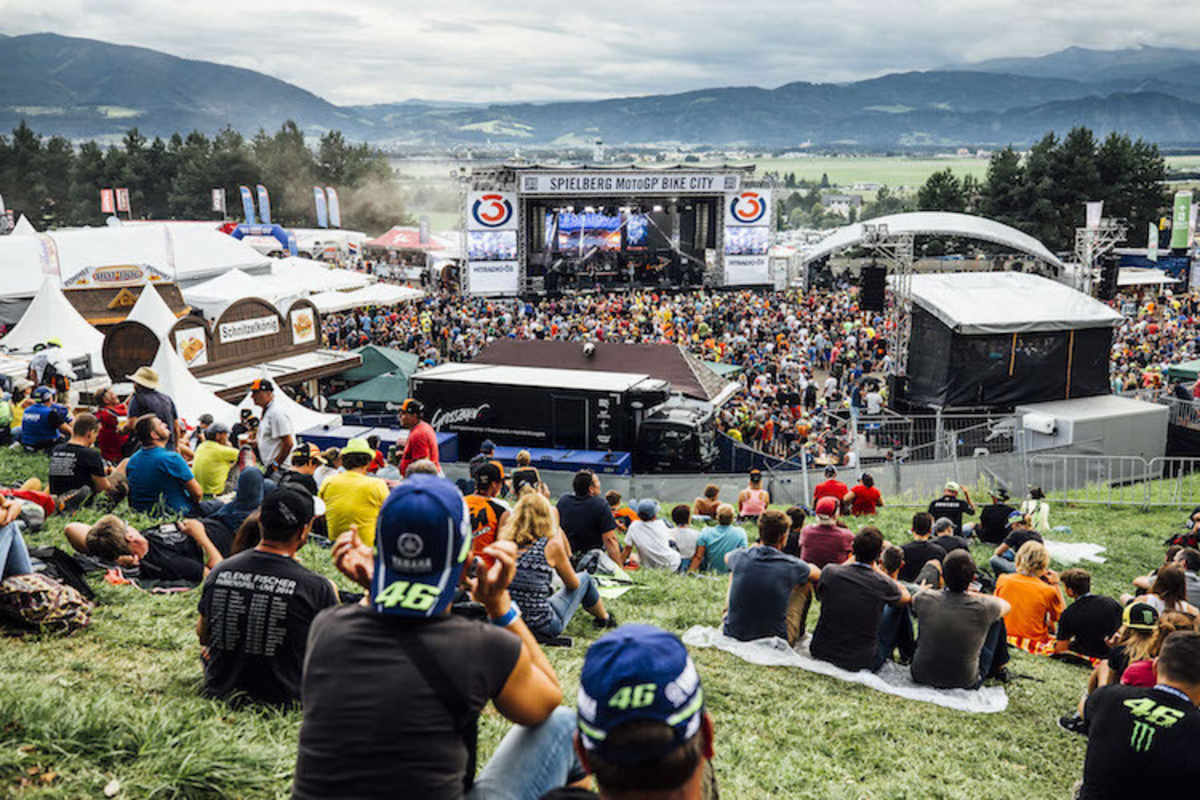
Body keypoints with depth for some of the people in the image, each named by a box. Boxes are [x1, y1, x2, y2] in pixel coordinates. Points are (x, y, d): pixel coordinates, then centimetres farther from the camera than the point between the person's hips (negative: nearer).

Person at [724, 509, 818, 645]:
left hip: (733, 635, 3)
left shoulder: (740, 557, -7)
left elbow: (727, 557, 22)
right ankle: (799, 632, 37)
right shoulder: (791, 565, -12)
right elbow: (818, 574, 13)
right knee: (806, 581, 16)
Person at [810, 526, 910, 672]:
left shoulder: (829, 572, -12)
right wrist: (877, 570, 11)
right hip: (862, 664, -2)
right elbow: (906, 597, 7)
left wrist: (852, 560, 14)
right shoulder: (882, 585, -16)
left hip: (821, 654, 2)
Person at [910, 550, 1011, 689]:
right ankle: (998, 666, 38)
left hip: (921, 676, 2)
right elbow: (1006, 605, 4)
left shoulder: (924, 598, -17)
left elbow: (913, 598, 10)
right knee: (997, 618, 13)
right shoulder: (982, 607, -21)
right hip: (965, 683, -2)